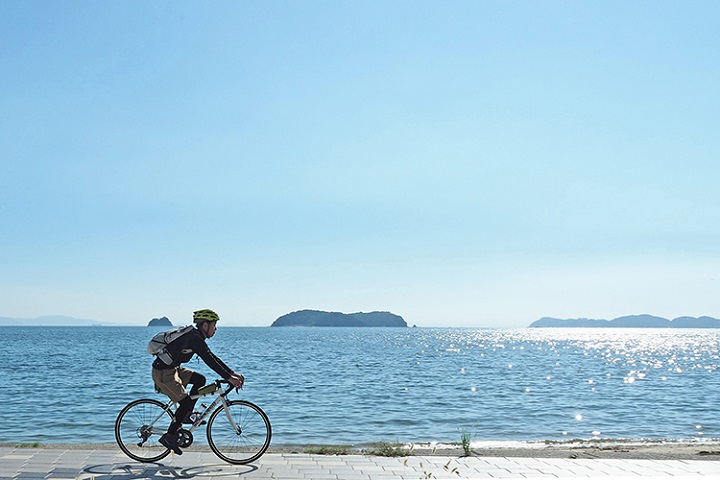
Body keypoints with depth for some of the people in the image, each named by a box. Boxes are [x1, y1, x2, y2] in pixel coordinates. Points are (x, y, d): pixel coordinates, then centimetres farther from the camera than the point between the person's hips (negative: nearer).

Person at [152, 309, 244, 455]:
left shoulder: (197, 337, 10)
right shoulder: (194, 338, -20)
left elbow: (212, 358, 13)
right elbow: (209, 361, -25)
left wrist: (233, 373, 8)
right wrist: (229, 378, -25)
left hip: (173, 369, 10)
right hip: (163, 372, -10)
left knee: (200, 379, 9)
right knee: (186, 402, -10)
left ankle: (186, 415, 12)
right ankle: (169, 437, 0)